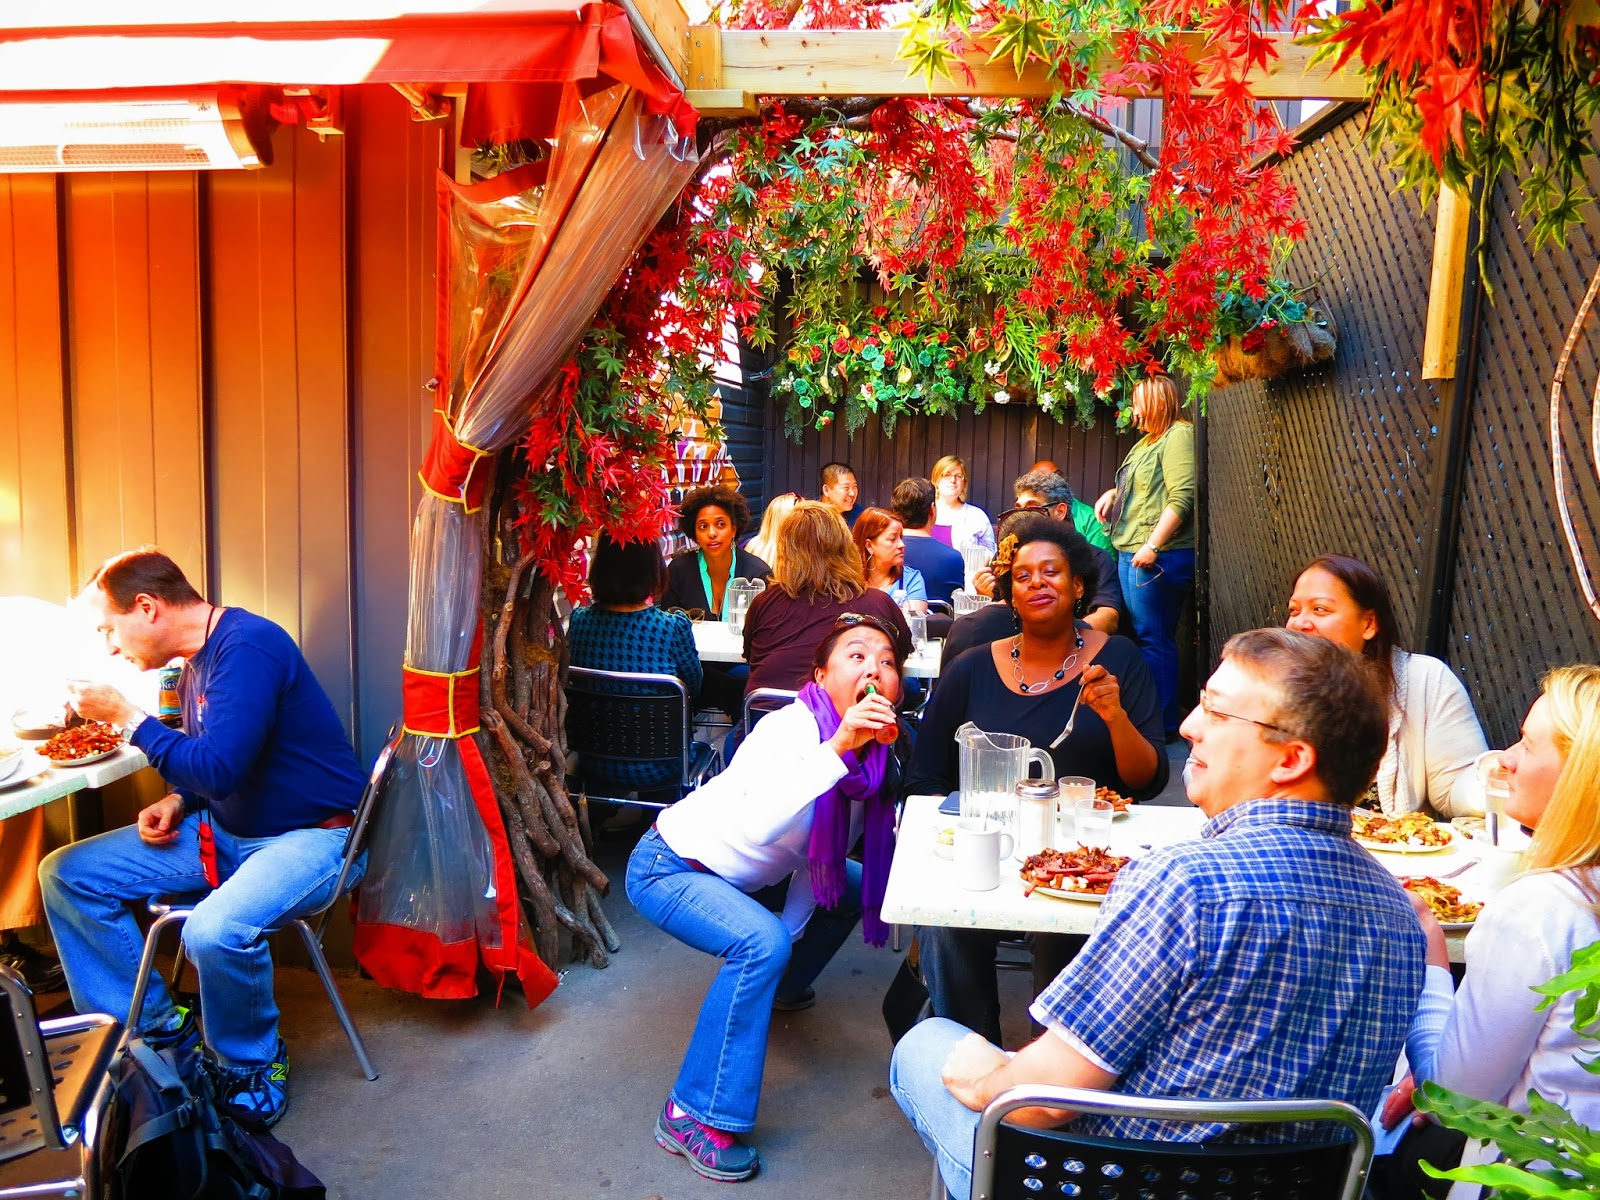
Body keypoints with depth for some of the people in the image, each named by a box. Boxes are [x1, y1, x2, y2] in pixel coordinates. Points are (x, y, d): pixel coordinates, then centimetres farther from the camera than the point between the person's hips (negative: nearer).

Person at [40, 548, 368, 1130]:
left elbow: (220, 767, -27)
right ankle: (157, 1028, 11)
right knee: (66, 874, 4)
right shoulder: (196, 661, 10)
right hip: (224, 831, 10)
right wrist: (176, 800, 2)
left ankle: (250, 1064, -4)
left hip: (311, 835, -10)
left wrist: (125, 715, -17)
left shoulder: (248, 645, -20)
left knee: (217, 931, -36)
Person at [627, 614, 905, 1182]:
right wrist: (838, 747, -52)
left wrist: (791, 928, -4)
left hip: (740, 874, 8)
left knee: (854, 886, 14)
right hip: (668, 867, -8)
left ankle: (777, 988, 35)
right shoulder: (791, 729, -31)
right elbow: (759, 823, -48)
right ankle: (693, 1117, -17)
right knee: (762, 943, -30)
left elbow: (822, 856, 2)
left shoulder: (875, 752, -9)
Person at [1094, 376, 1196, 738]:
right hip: (1131, 555, 10)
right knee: (1143, 638, 13)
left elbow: (1181, 497, -19)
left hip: (1156, 557, -10)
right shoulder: (1147, 441, 20)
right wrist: (1114, 493, 14)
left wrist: (1152, 546, -23)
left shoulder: (1178, 435, -9)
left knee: (1154, 641, -6)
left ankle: (1163, 725, 0)